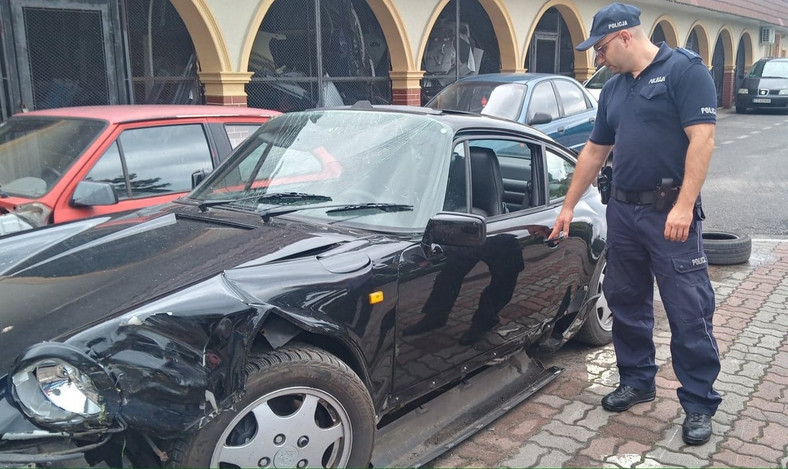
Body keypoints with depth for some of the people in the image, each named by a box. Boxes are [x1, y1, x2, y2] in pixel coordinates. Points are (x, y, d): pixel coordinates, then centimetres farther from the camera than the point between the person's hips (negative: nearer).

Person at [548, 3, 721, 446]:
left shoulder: (685, 69, -7)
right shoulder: (613, 89, 14)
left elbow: (702, 138, -16)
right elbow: (595, 151, 20)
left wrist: (684, 205, -22)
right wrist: (568, 207, 21)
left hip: (671, 214, -7)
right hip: (623, 210, 8)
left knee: (689, 312, -1)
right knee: (626, 302, 14)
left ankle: (699, 404, 11)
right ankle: (637, 380, 30)